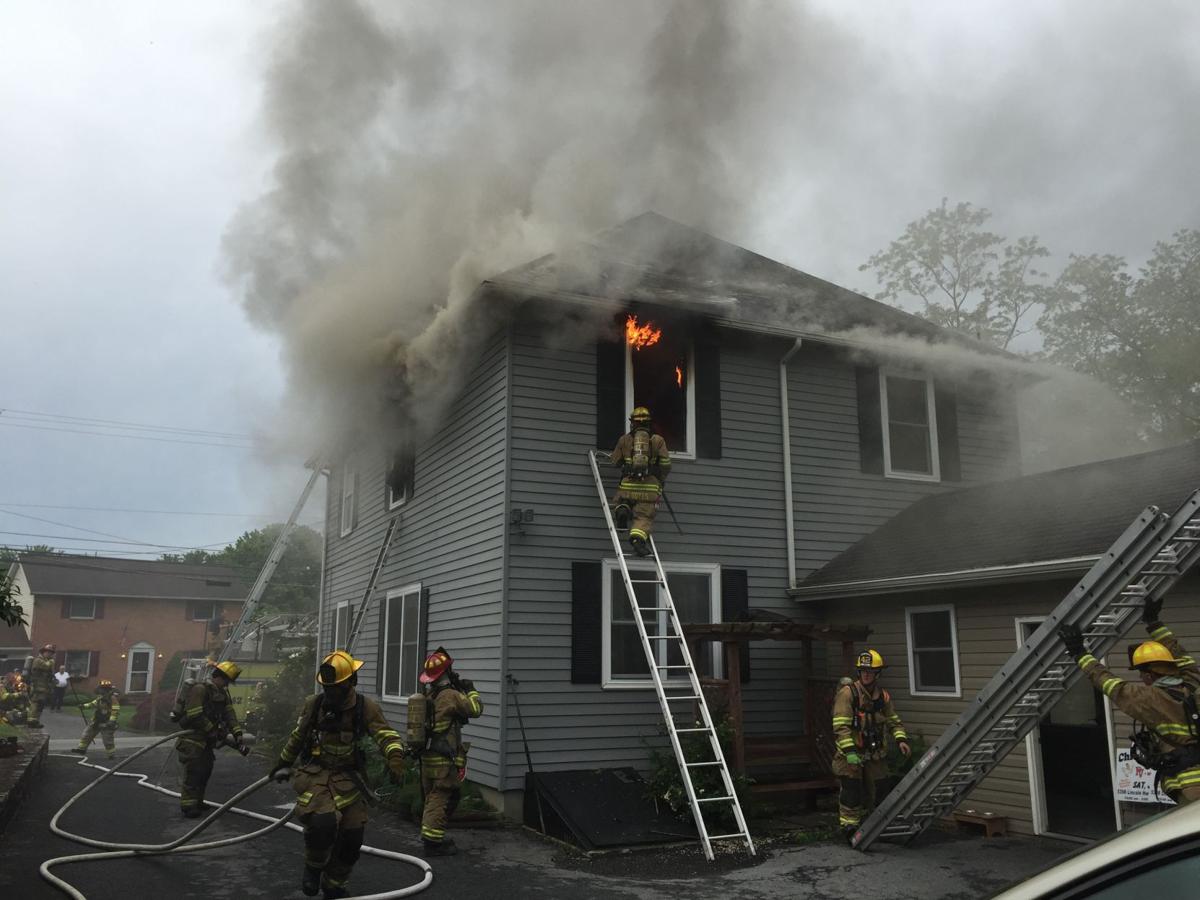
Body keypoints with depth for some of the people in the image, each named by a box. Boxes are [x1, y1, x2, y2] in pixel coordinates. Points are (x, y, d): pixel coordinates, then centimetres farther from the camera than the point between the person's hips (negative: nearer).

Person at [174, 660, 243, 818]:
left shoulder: (222, 694, 11)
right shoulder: (199, 689, -18)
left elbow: (229, 714, 4)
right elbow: (195, 716, -24)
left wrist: (237, 733, -9)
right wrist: (213, 731, -18)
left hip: (206, 739, 9)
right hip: (192, 738, -9)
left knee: (205, 770, 13)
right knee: (193, 773, -8)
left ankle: (197, 802, 25)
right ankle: (187, 805, -2)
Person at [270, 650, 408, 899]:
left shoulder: (366, 708, -9)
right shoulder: (313, 704, -3)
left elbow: (386, 734, -23)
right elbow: (296, 737, 15)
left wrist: (395, 755, -45)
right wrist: (282, 763, 28)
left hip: (348, 778, 1)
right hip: (314, 775, -1)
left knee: (352, 837, 2)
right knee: (323, 822, -27)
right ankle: (313, 868, 5)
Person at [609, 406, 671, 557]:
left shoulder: (625, 439, 10)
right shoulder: (658, 440, 8)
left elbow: (615, 461, 18)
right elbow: (666, 464, 3)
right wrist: (661, 480, 20)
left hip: (628, 484, 1)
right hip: (650, 487, -1)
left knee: (619, 502, 28)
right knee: (644, 516, 1)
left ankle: (622, 509, -7)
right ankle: (638, 537, -29)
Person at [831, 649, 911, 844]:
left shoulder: (883, 696, 7)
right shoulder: (848, 693, -14)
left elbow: (894, 722, 16)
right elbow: (841, 726, -19)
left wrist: (901, 739, -3)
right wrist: (849, 751, -27)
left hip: (874, 755, 6)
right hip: (850, 756, -6)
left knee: (868, 794, 15)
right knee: (851, 793, -7)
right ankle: (849, 829, 6)